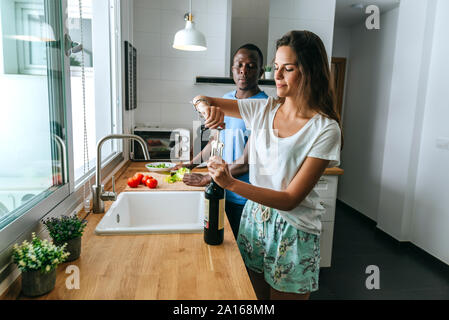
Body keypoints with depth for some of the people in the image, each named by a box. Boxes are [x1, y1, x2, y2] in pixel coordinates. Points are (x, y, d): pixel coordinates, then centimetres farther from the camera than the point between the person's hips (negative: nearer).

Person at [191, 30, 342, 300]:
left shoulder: (325, 129, -16)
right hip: (254, 215, 5)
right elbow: (200, 100, 5)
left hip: (293, 230, -4)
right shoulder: (264, 109, -2)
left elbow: (291, 199, -20)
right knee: (254, 294, 19)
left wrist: (230, 183, -28)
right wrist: (207, 106, -19)